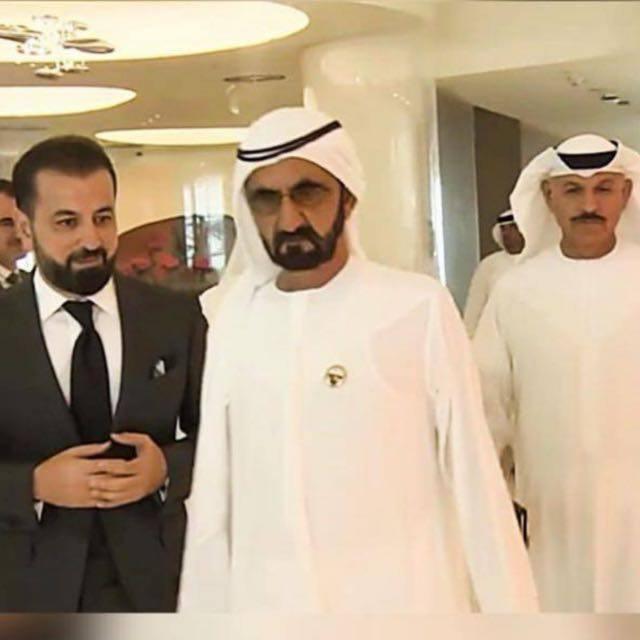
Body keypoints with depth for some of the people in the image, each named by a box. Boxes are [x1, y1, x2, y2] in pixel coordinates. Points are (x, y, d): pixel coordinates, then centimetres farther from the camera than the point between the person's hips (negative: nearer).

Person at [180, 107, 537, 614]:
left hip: (405, 608, -3)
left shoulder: (419, 308, -9)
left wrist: (513, 619, -4)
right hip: (266, 609, 3)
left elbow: (475, 480, -6)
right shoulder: (235, 319, 0)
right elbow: (212, 497, 3)